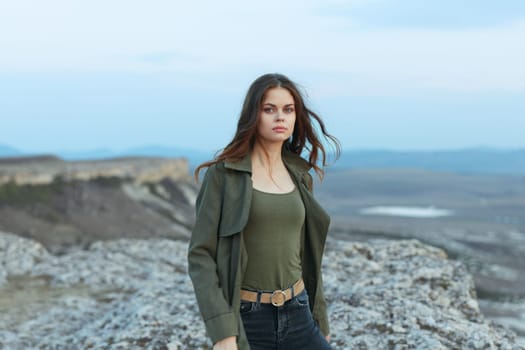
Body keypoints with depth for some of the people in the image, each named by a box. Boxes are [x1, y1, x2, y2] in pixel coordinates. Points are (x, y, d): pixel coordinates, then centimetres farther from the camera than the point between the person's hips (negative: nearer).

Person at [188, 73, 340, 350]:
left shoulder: (298, 176, 8)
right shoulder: (224, 173, -7)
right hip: (244, 319, -5)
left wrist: (320, 322, 16)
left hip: (296, 316, 5)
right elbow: (201, 254, -11)